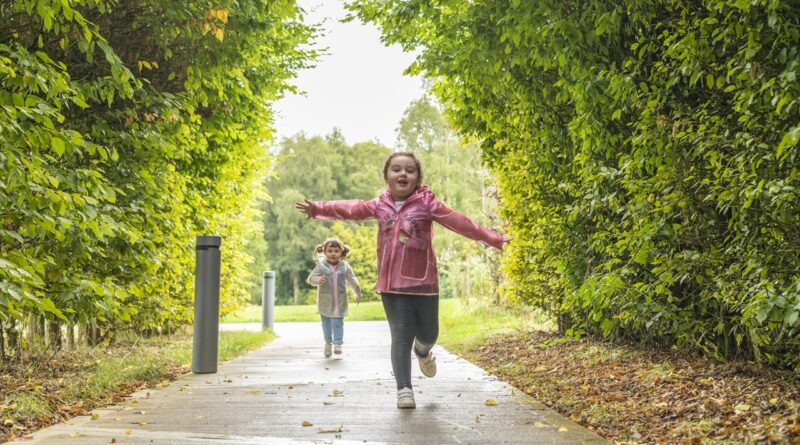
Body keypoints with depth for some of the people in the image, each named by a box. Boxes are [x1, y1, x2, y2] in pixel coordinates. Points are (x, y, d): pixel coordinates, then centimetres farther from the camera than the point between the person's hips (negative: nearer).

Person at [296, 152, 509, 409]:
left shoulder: (426, 203, -3)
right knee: (401, 336, -5)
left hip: (423, 281, 0)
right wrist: (319, 209, -15)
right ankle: (404, 390, -1)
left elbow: (458, 222, -6)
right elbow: (351, 210, -2)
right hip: (392, 284, 0)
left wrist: (493, 240, -9)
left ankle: (423, 352, 48)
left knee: (428, 334, 12)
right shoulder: (380, 205, 5)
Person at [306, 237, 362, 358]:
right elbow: (311, 278, -8)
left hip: (340, 302, -1)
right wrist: (317, 280, -30)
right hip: (325, 301, 1)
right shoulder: (321, 265, -4)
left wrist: (358, 294, 10)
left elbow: (353, 281, 7)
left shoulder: (344, 267, -1)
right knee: (326, 323, 11)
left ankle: (337, 344, 0)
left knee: (338, 323, -4)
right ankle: (328, 343, 27)